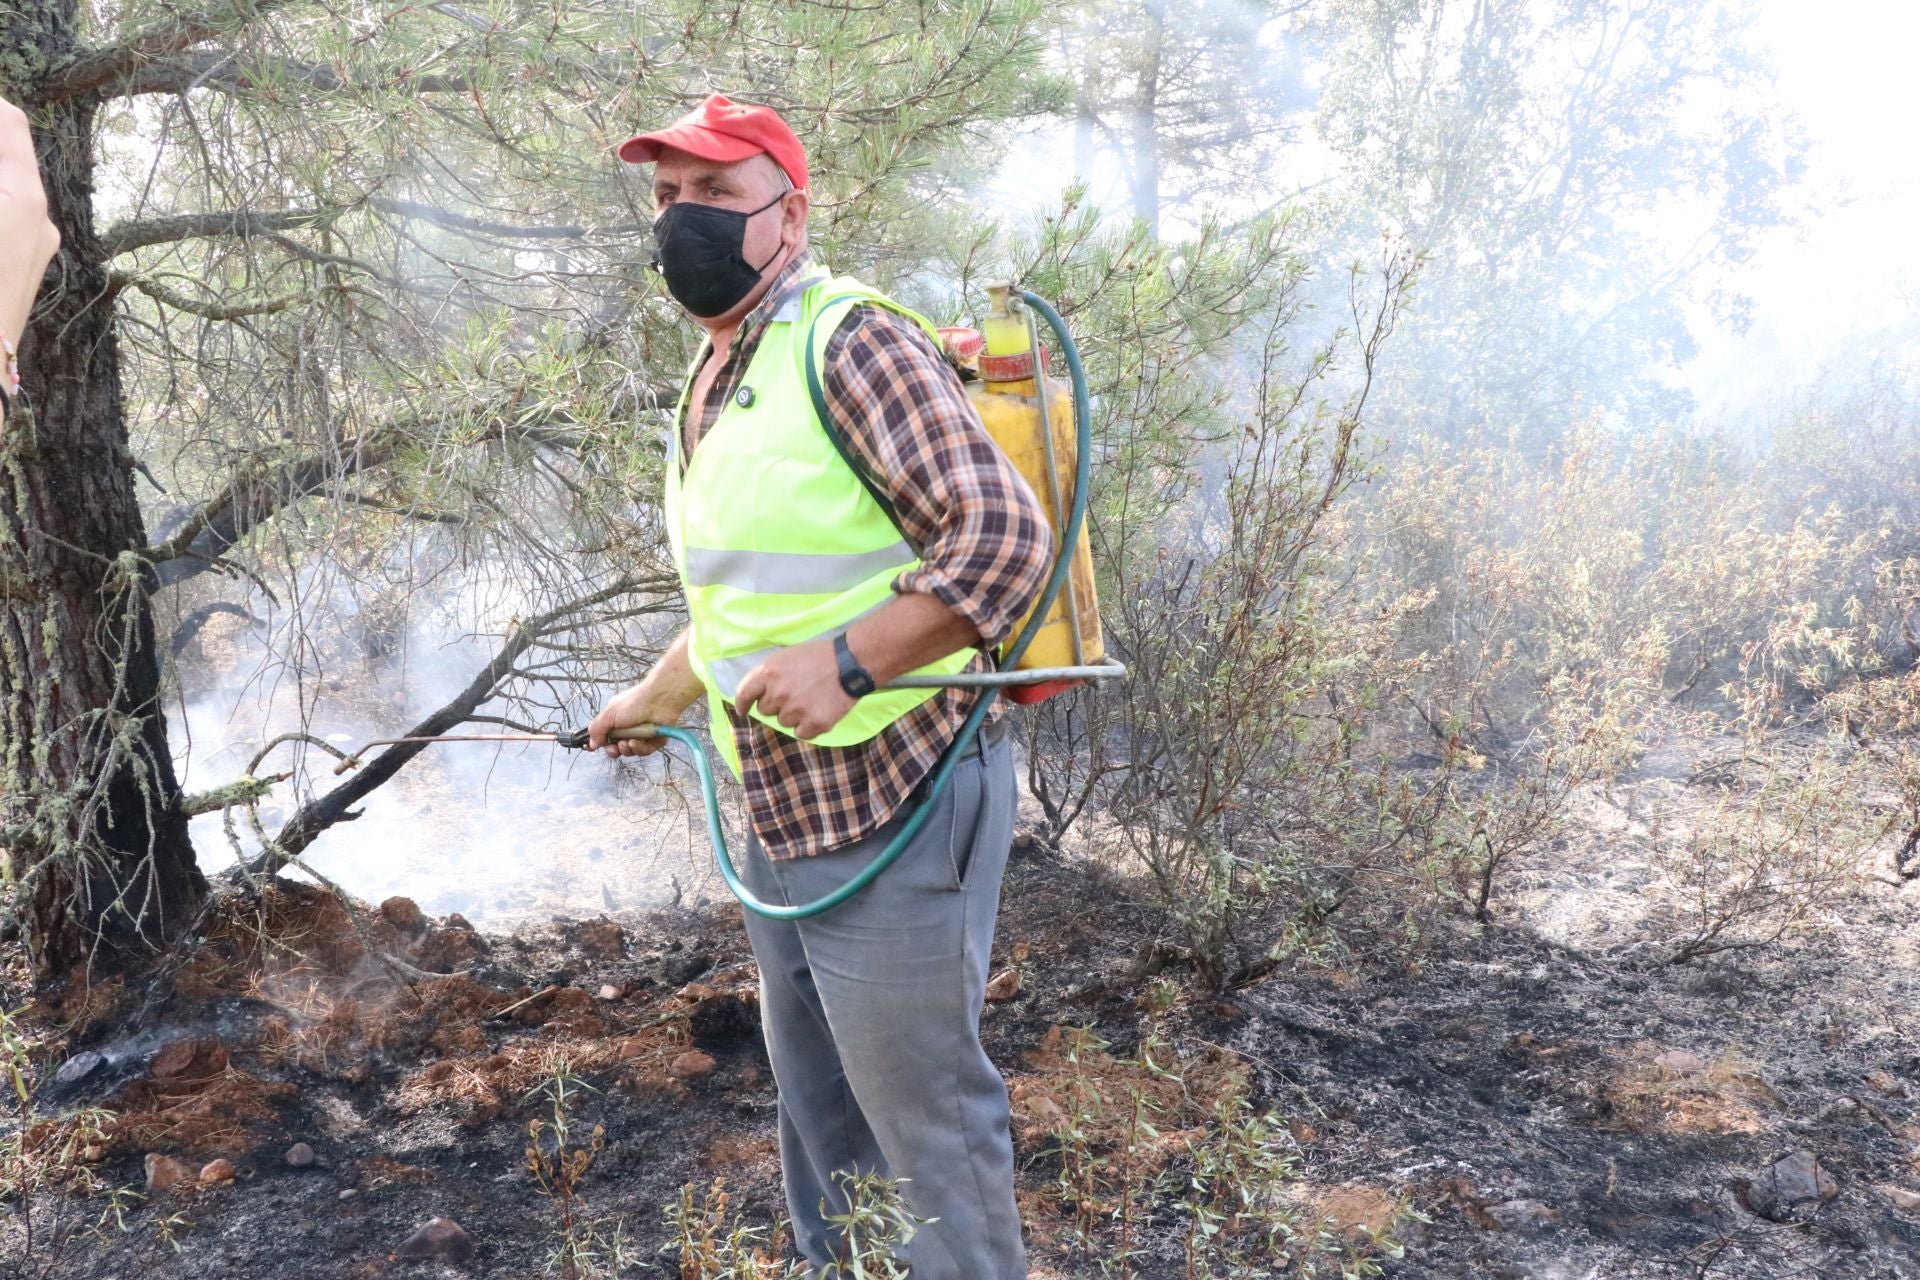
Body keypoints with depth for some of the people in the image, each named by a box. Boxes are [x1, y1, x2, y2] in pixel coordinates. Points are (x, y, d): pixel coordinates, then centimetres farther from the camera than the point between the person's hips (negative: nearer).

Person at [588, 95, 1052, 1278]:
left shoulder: (850, 342, -15)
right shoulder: (711, 385, 14)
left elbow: (1005, 534, -24)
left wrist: (844, 663, -31)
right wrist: (652, 701, 36)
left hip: (890, 805, -9)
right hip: (781, 818, 10)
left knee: (927, 1125, 2)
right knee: (816, 1117, 23)